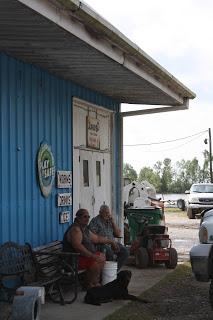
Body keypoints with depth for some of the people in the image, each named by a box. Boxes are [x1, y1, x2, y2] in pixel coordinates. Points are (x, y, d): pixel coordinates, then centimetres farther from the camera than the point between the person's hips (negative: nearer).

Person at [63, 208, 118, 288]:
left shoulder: (85, 229, 14)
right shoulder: (75, 229, -20)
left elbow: (96, 238, 28)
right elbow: (77, 246, -32)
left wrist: (110, 241, 27)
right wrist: (93, 256, -33)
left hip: (85, 255, 11)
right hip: (74, 260, -11)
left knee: (102, 256, 15)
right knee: (96, 261, -24)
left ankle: (95, 281, 18)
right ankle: (88, 284, -8)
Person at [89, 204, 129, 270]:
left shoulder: (110, 221, 19)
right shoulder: (95, 221, 0)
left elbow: (118, 234, 14)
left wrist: (113, 222, 3)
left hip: (112, 243, 6)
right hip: (100, 244, -6)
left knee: (125, 251, -16)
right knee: (109, 252, -36)